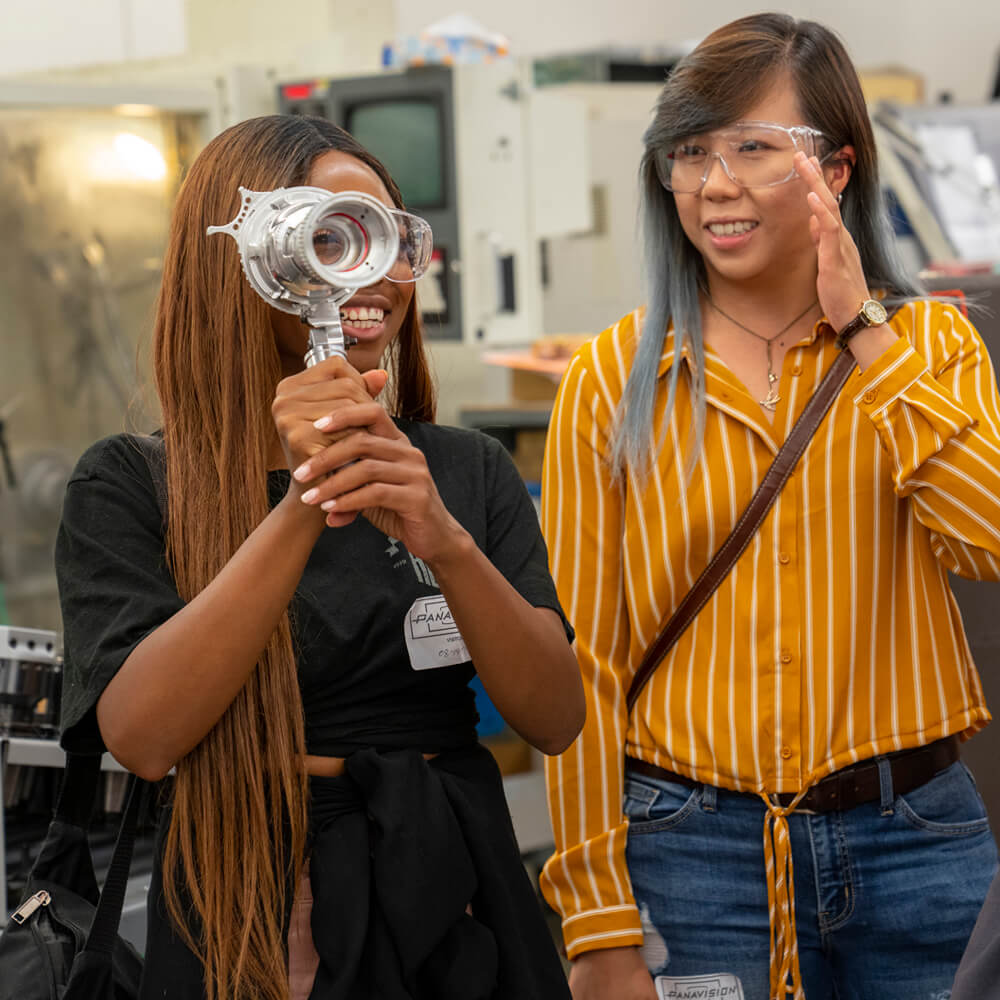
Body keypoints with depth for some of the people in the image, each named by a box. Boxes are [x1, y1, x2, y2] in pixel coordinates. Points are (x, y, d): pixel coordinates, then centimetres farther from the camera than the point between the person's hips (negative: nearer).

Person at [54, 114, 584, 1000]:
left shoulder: (470, 471, 3)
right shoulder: (130, 487, -5)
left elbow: (556, 720, -7)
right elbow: (142, 738, -19)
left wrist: (448, 544, -24)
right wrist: (305, 505, -26)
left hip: (455, 905, 3)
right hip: (246, 929, -2)